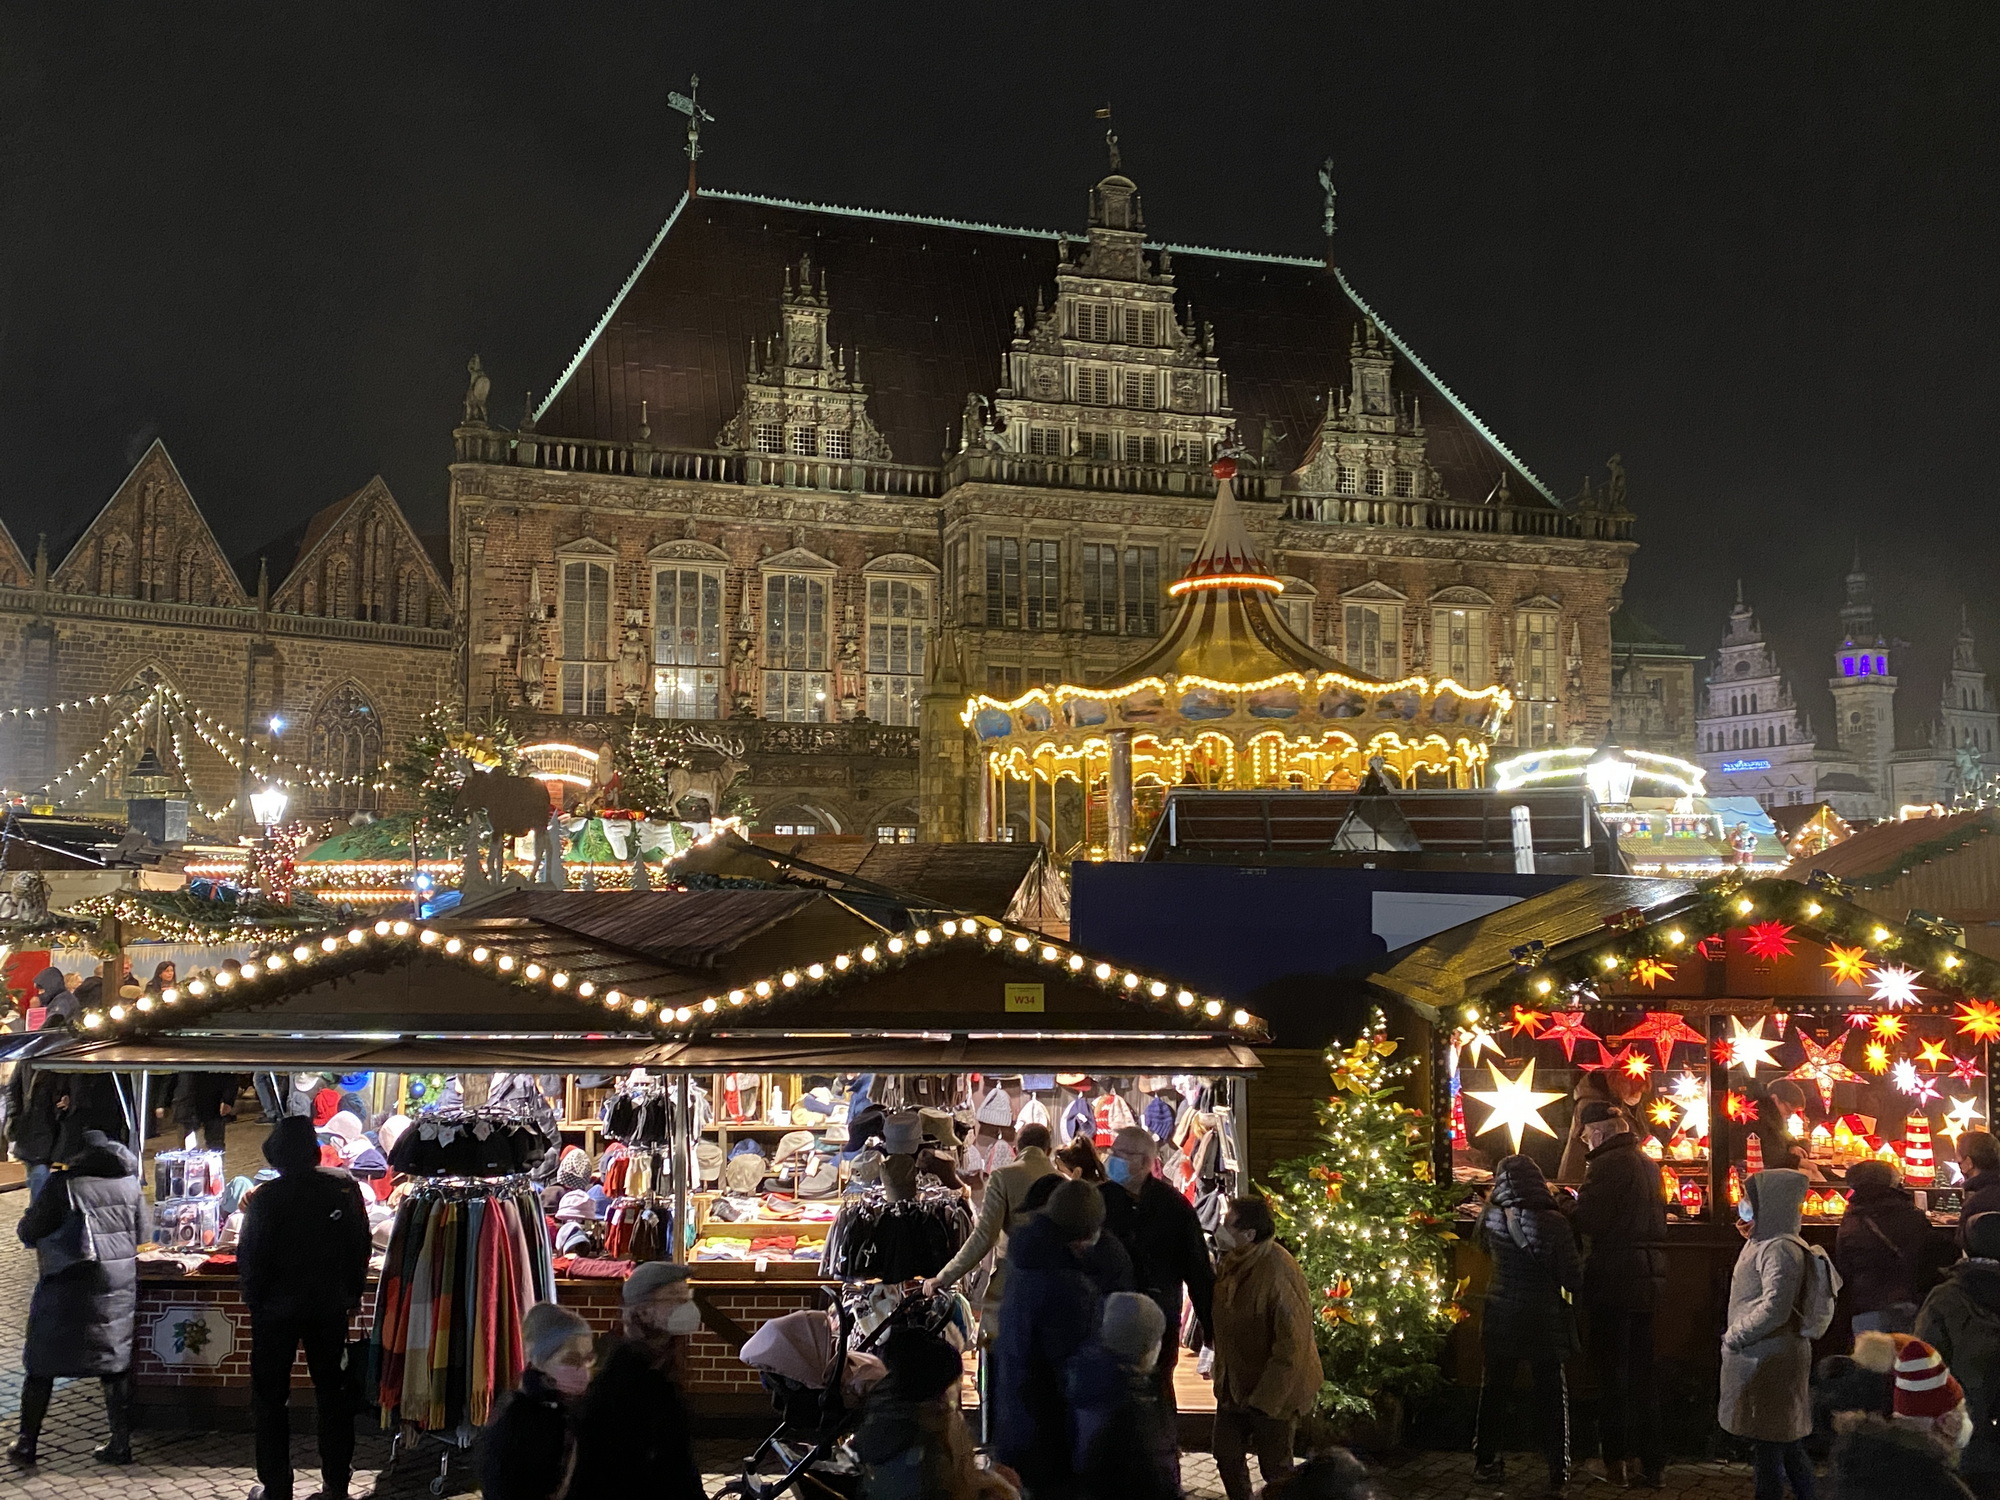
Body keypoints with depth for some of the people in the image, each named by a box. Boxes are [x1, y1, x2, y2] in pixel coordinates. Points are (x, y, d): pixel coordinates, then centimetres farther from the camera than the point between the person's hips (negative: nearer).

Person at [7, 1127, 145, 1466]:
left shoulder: (62, 1184, -12)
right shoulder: (129, 1184, 2)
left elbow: (28, 1233, -6)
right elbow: (140, 1236, 9)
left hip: (68, 1286, -4)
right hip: (119, 1284, 4)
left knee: (41, 1367, 10)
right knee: (116, 1365, 11)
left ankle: (26, 1444, 17)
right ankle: (121, 1442, 12)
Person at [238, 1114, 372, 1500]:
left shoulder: (266, 1198, -18)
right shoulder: (344, 1186, -8)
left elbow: (250, 1258, -13)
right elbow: (360, 1246, 0)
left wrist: (253, 1299, 4)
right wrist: (353, 1294, 13)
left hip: (277, 1309, -3)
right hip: (330, 1307, 3)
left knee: (271, 1396, 9)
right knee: (332, 1391, 14)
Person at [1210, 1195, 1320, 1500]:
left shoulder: (1279, 1274, -28)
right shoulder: (1233, 1260, -3)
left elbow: (1292, 1344, -26)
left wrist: (1266, 1398, -23)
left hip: (1273, 1389, -8)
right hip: (1235, 1383, 8)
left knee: (1275, 1466, 8)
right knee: (1226, 1454, 16)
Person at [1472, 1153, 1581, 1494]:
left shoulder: (1491, 1218, -8)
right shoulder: (1553, 1223, -18)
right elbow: (1572, 1279, -13)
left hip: (1501, 1318, 3)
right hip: (1544, 1321, -3)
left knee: (1494, 1388, 16)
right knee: (1550, 1395, 9)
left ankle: (1485, 1462, 26)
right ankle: (1558, 1472, 12)